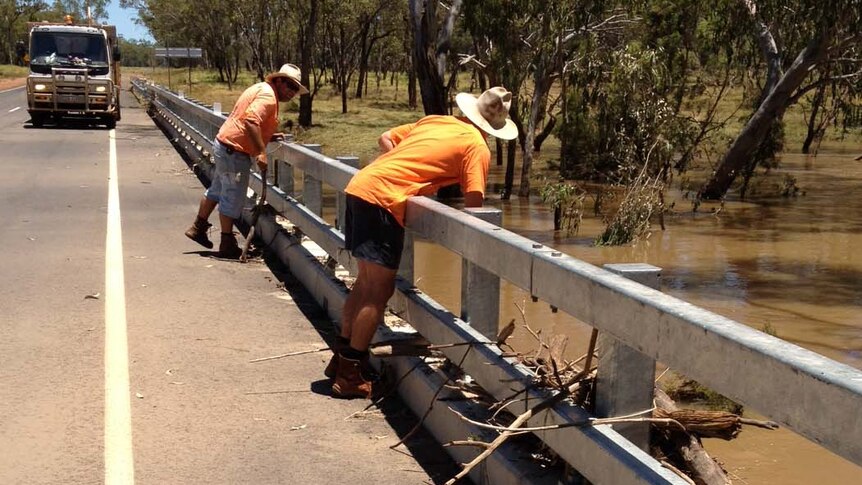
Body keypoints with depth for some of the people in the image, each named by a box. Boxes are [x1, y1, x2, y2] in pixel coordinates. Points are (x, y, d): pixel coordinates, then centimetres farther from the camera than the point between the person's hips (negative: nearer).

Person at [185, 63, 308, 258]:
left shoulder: (261, 89, 16)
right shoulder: (268, 94, -16)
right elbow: (251, 121, -31)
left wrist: (268, 137, 12)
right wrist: (261, 152, -32)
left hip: (223, 146, 10)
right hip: (234, 152, -10)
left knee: (217, 190, 23)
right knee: (233, 199, 0)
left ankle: (198, 228, 37)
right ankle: (227, 245, 9)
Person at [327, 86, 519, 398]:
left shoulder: (435, 121, 20)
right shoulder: (477, 147, -1)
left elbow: (386, 139, 24)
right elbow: (474, 204, -9)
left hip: (359, 186, 8)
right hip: (383, 200, -8)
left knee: (366, 280, 18)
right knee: (380, 291, -1)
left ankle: (342, 357, 27)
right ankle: (351, 374, 2)